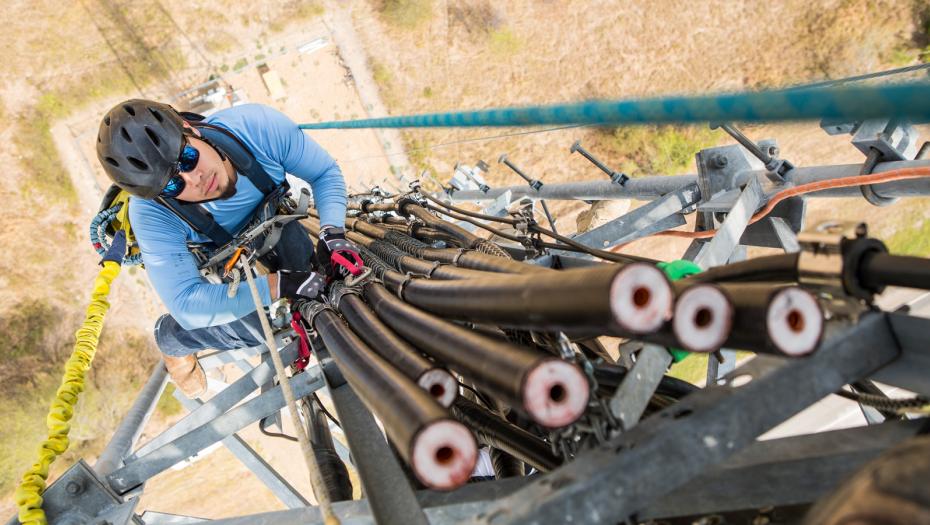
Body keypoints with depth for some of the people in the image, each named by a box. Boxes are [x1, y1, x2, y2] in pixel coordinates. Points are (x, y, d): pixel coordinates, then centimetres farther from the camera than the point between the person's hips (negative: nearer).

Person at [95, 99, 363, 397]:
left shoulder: (257, 125, -38)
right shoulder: (151, 215, -39)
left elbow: (326, 172, -24)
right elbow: (186, 305, -39)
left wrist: (332, 232, -42)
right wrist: (278, 286, -49)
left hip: (273, 215, 3)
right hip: (217, 255, -2)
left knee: (316, 281, -15)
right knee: (252, 328, -17)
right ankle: (171, 343, 14)